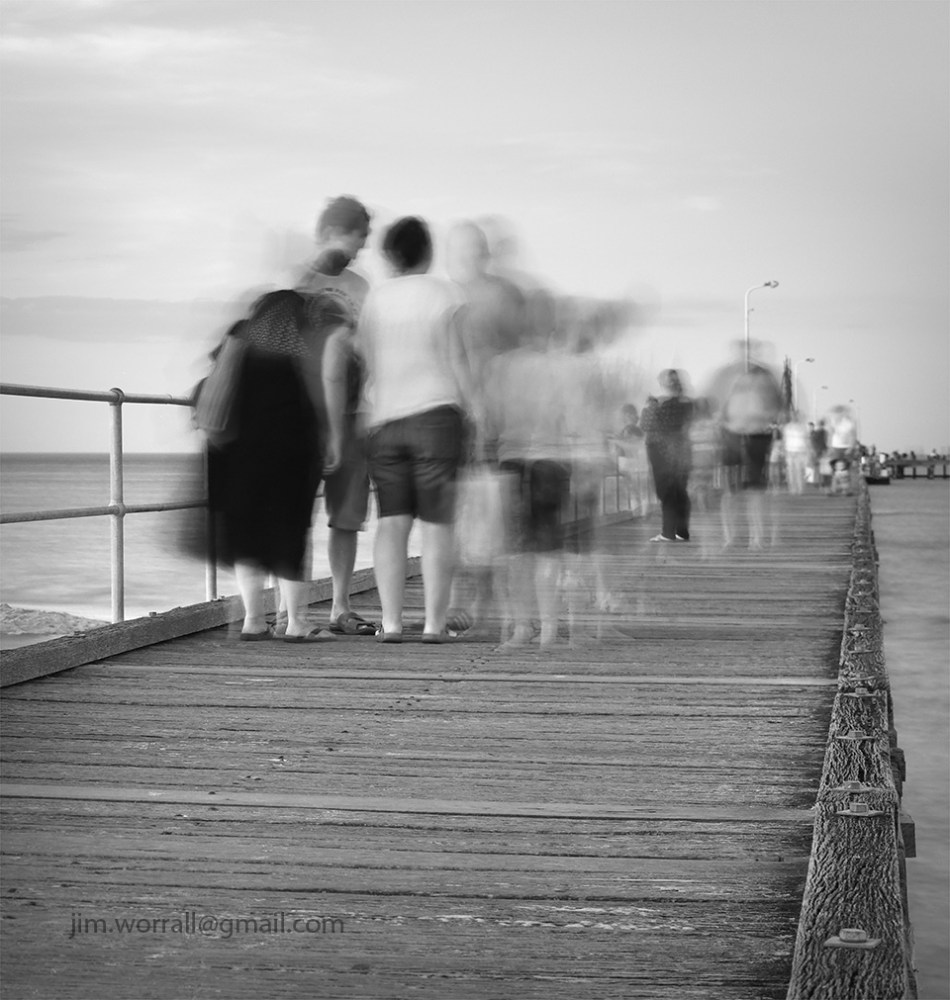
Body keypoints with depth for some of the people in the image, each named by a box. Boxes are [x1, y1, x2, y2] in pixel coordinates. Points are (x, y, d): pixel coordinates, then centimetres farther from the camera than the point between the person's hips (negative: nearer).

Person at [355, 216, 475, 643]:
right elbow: (457, 363, -2)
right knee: (438, 524, 1)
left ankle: (391, 622, -3)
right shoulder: (444, 295, -1)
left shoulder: (373, 299, 7)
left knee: (392, 521, 3)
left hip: (383, 419, 3)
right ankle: (434, 622, -1)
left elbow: (363, 364, 8)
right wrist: (469, 412, 7)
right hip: (435, 413, -3)